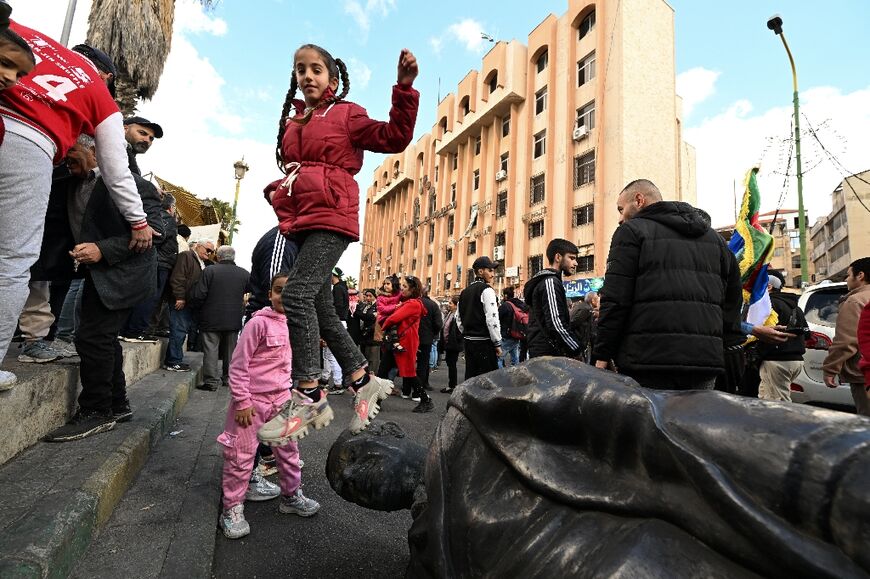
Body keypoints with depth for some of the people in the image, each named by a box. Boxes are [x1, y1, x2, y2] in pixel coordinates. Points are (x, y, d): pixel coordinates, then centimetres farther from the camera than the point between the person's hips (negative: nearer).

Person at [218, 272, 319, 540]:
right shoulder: (259, 323, -17)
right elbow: (238, 364, -15)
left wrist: (293, 392, 16)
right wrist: (242, 402, -15)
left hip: (281, 397, 6)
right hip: (252, 399, -6)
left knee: (289, 450, 16)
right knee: (241, 456, 6)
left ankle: (291, 496, 35)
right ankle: (232, 509, 25)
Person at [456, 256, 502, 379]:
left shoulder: (465, 292, 14)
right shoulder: (486, 290, -9)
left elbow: (459, 318, 16)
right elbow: (492, 319, -15)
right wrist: (497, 343, -10)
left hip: (468, 341, 8)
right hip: (484, 341, -7)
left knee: (470, 377, 12)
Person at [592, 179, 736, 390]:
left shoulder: (632, 231, 0)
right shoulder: (713, 237, 21)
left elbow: (615, 299, -9)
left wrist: (602, 355, -6)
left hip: (648, 358, -6)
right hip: (706, 362, 7)